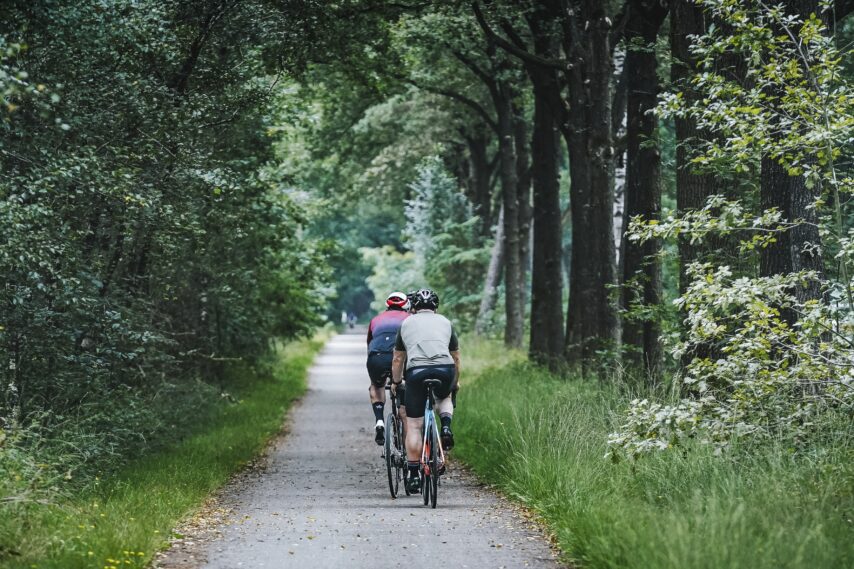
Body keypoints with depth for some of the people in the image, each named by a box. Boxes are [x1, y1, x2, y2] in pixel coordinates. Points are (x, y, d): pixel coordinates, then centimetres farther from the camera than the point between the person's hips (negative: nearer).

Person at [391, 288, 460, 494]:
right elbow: (456, 357, 33)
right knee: (444, 397, 35)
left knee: (413, 426, 6)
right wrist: (455, 382, 48)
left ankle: (414, 476, 4)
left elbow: (397, 359, 28)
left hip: (416, 371, -1)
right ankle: (446, 426, 5)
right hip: (445, 370, 1)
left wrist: (395, 382, 43)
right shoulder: (445, 322, 25)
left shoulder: (407, 323, 24)